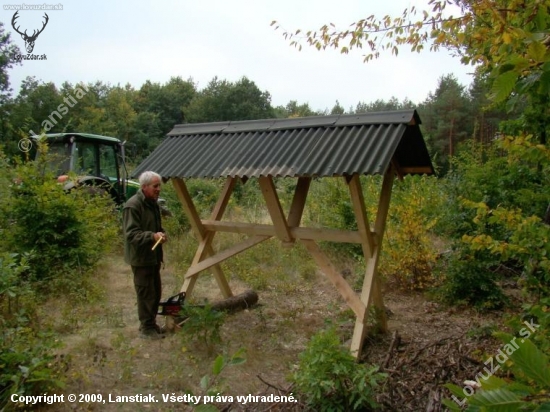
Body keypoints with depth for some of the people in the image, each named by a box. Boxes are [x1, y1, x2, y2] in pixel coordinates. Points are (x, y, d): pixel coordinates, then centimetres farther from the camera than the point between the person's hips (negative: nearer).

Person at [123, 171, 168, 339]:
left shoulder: (153, 203, 11)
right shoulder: (133, 205, -20)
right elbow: (131, 234, -24)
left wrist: (161, 233, 1)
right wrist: (152, 236, -37)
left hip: (153, 255, 9)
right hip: (141, 257, -9)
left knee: (156, 292, 17)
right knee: (146, 294, -1)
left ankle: (151, 323, 31)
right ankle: (146, 328, 12)